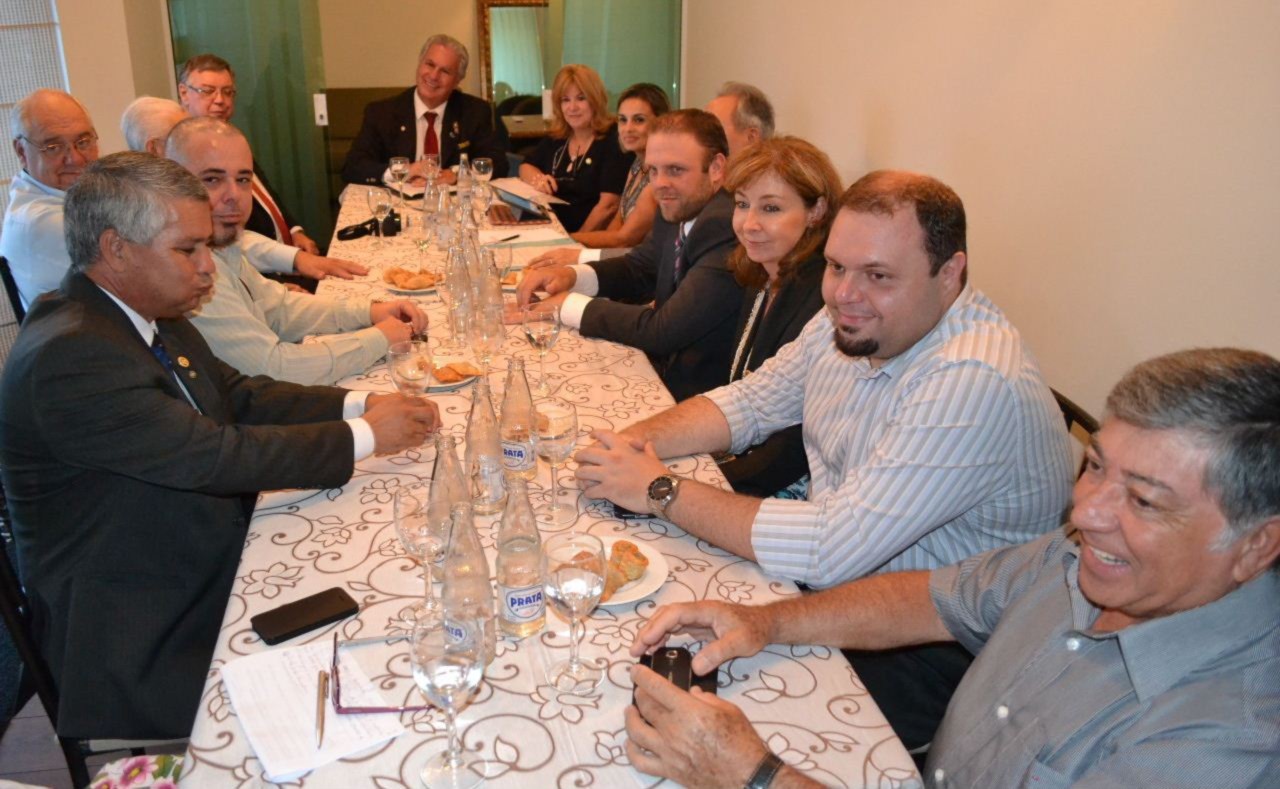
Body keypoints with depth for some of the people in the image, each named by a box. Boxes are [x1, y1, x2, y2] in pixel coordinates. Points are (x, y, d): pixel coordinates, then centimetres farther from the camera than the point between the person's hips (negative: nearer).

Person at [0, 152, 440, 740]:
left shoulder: (151, 316, 4)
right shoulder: (67, 356, -26)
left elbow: (239, 396, 10)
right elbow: (217, 457, -28)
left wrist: (359, 404, -5)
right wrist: (363, 437, -18)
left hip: (210, 574, 9)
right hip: (142, 644, -8)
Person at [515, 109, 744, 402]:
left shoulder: (729, 233, -26)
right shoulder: (679, 212, 0)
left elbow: (663, 331, -26)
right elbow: (638, 269, 16)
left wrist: (566, 304, -15)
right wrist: (570, 275, -4)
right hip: (665, 369, 7)